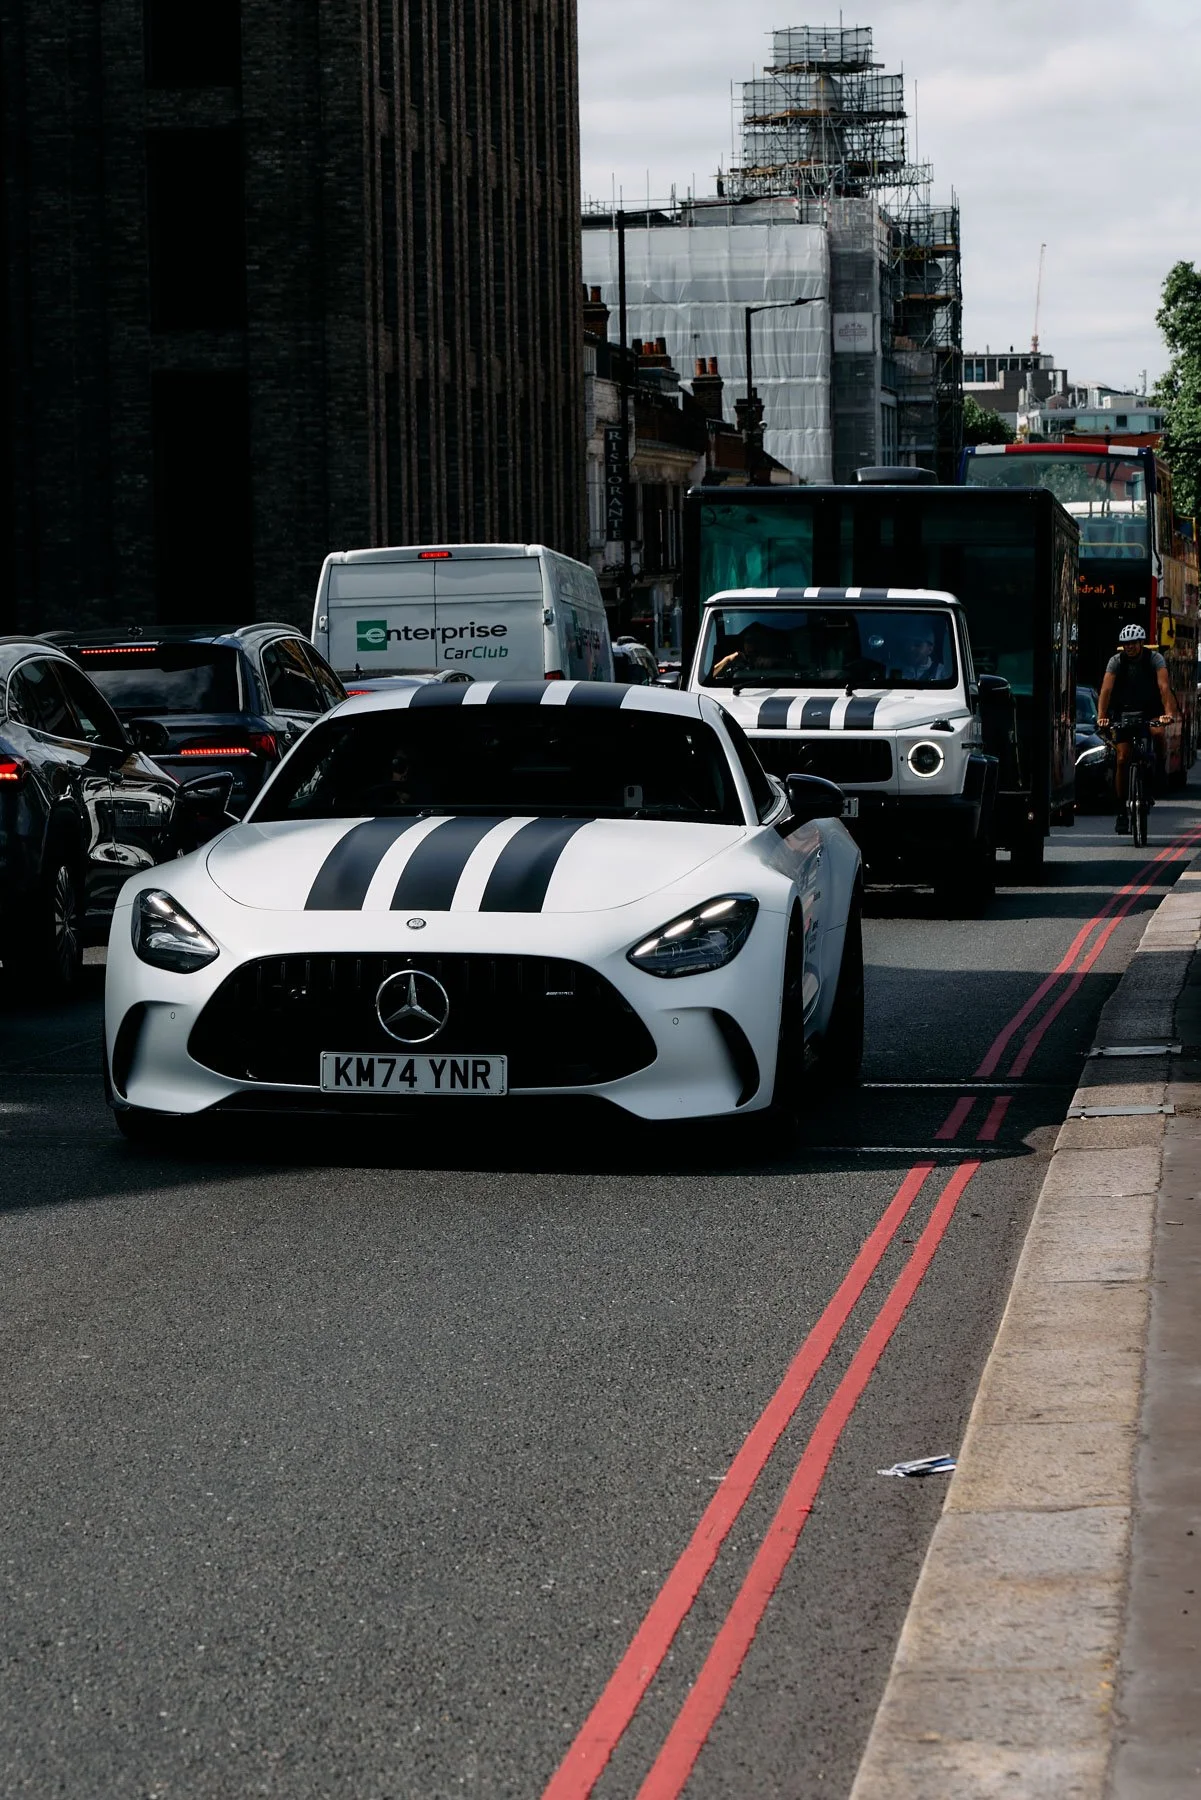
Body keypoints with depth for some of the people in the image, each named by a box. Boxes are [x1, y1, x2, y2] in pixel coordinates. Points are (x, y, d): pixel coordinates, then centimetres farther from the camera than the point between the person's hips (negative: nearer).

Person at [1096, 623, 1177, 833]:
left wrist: (1169, 713, -43)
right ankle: (1121, 811, 0)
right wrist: (1101, 716, -37)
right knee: (1122, 760, -9)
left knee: (1157, 733, -35)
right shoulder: (1116, 661, -11)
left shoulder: (1155, 659, -14)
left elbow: (1164, 687, -27)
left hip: (1151, 710, -1)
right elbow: (1106, 689, -22)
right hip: (1125, 711, 1)